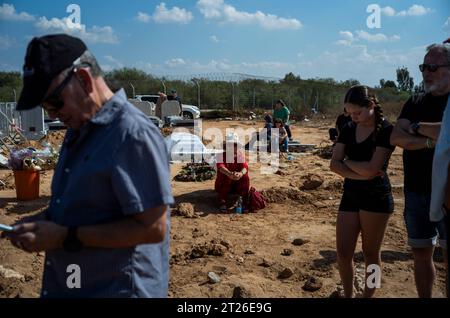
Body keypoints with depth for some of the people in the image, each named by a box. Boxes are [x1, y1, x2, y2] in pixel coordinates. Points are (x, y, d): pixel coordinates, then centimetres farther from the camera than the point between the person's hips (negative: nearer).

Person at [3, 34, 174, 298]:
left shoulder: (134, 134, -23)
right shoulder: (78, 129, 8)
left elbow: (152, 228, -23)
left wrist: (66, 237, -21)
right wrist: (41, 226, 0)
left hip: (115, 288, -8)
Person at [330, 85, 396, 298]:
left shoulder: (386, 130, -11)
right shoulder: (348, 129, 6)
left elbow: (372, 168, -20)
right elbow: (334, 164, -2)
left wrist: (347, 161, -5)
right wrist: (360, 175, -15)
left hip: (376, 197, -5)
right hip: (350, 195, 5)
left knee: (370, 253, 8)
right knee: (343, 253, 6)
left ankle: (368, 295, 25)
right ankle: (347, 294, 25)